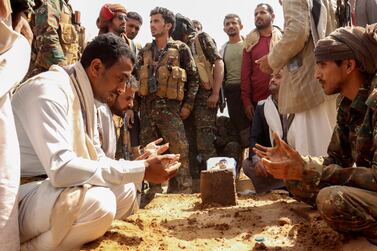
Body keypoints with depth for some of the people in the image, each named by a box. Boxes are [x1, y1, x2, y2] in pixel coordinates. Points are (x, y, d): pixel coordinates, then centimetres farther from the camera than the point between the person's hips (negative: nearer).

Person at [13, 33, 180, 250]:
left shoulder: (85, 97, 8)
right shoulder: (49, 91, -21)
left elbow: (96, 159, 12)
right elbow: (60, 168, -32)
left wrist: (144, 164, -3)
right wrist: (141, 170, -28)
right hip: (17, 197, -9)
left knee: (126, 191, 0)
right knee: (97, 203, -31)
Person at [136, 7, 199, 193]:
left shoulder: (180, 49, 4)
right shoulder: (144, 52, 15)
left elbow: (193, 79, 4)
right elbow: (136, 79, 15)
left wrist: (188, 105, -2)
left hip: (170, 107, -4)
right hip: (146, 108, 4)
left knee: (179, 152, -8)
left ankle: (182, 191, -1)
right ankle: (155, 190, 17)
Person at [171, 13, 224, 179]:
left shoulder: (202, 38, 3)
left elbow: (219, 63, -6)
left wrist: (215, 93, -15)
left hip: (204, 96, -6)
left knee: (205, 144, -11)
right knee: (190, 145, 8)